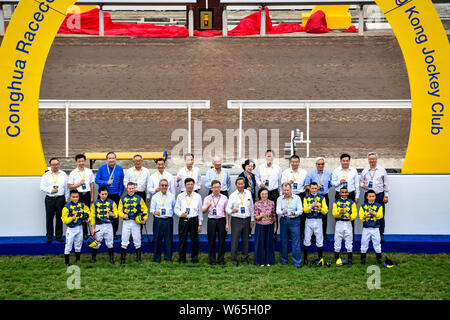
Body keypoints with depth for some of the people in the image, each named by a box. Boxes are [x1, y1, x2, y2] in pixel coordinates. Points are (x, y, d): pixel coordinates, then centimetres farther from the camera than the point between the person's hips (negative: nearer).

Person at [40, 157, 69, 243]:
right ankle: (49, 236, 13)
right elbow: (42, 187, 1)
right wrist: (50, 190, -13)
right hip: (50, 199, -1)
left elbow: (66, 187, 10)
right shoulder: (46, 175, 5)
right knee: (49, 218, 2)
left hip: (60, 199, 1)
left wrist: (66, 199, 8)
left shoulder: (63, 174, 9)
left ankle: (59, 236, 14)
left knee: (59, 218, 4)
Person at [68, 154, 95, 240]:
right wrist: (79, 184, -11)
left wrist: (92, 197, 7)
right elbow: (70, 187, 1)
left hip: (87, 194, 2)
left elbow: (92, 185, 10)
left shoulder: (89, 171, 8)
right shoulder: (73, 173, 2)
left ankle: (85, 233, 11)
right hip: (78, 195, -2)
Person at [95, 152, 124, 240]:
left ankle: (114, 233, 13)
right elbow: (97, 180, 1)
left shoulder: (120, 169, 2)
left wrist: (120, 193, 0)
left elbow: (121, 182, 7)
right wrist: (106, 183, -14)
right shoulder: (102, 168, 0)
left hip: (115, 195, 1)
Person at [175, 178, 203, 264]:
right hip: (183, 220, 0)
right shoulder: (180, 196, 8)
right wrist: (180, 213, -12)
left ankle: (194, 258, 14)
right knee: (182, 240, 2)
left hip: (194, 220, 0)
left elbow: (200, 211, 9)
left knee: (194, 240, 1)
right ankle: (182, 259, 14)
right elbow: (176, 208, 11)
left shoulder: (198, 197, 7)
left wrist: (200, 224, 6)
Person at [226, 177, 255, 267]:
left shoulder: (248, 193, 8)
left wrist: (252, 219, 11)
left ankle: (244, 257, 23)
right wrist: (232, 211, -29)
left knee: (245, 240, 10)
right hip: (236, 220, -3)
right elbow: (227, 208, -6)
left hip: (247, 219, 3)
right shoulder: (232, 195, -1)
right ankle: (234, 259, 6)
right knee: (235, 240, -4)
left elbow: (251, 207, 13)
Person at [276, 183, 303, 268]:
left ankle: (297, 263, -1)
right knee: (283, 241, 8)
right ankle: (284, 260, 22)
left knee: (296, 242, -5)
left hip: (294, 221, -2)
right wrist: (282, 212, -26)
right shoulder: (280, 199, 7)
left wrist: (294, 213, -28)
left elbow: (300, 210, -7)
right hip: (283, 221, 3)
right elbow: (277, 211, -2)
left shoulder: (297, 198, 0)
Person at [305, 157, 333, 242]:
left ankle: (324, 235, 14)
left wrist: (325, 190, 7)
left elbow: (330, 185, 19)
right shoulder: (311, 174, 0)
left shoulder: (328, 173, 9)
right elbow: (306, 186, 0)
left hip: (325, 197, 3)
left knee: (325, 216, 5)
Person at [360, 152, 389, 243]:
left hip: (380, 195, -1)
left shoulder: (382, 170, 6)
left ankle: (381, 234, 8)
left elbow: (386, 184, 8)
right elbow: (361, 181, 16)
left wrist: (386, 195, 4)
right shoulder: (365, 170, 9)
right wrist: (363, 185, -8)